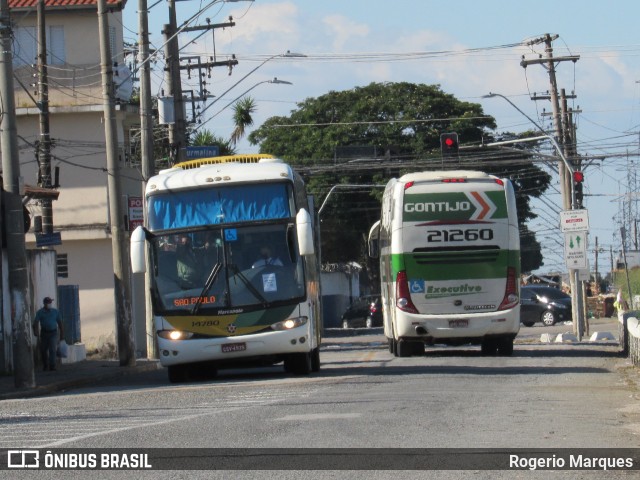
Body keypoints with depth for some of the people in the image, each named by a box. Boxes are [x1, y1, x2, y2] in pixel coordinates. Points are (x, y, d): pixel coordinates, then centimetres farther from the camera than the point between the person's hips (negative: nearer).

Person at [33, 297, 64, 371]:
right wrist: (36, 331, -28)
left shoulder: (55, 311, 5)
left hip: (53, 333, -1)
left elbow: (60, 323, 9)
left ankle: (52, 366, -13)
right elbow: (36, 323, -10)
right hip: (44, 333, 1)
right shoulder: (40, 312, 0)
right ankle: (45, 366, 22)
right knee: (43, 350, 5)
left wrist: (62, 334, 7)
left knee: (52, 350, -12)